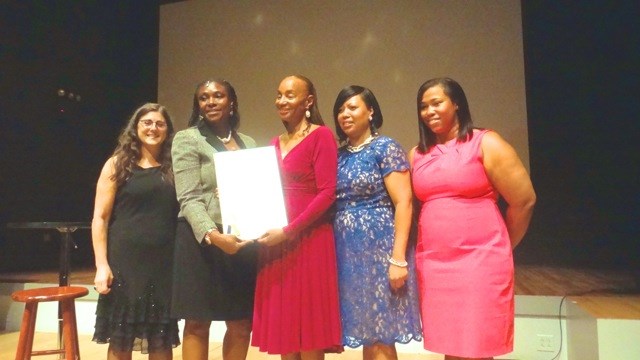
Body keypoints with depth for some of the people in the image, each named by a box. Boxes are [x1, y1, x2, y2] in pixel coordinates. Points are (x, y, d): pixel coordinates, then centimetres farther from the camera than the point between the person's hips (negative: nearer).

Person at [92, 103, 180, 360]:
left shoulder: (173, 168, 10)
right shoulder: (117, 165, 2)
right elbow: (100, 218, -2)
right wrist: (102, 265, -9)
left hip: (163, 263, 2)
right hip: (125, 261, -2)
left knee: (162, 339, 10)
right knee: (120, 339, 7)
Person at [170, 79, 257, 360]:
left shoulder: (248, 143, 15)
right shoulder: (187, 139, 1)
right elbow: (189, 198, -9)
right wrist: (214, 235, -25)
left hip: (243, 242, 4)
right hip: (202, 241, -4)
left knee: (242, 323, 8)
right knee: (198, 323, 4)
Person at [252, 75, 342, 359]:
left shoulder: (321, 135, -4)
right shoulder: (275, 143, 16)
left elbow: (327, 193, -12)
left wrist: (288, 231, -17)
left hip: (308, 241, -6)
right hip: (274, 245, 6)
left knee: (308, 337, 1)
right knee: (283, 332, 11)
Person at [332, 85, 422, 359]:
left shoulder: (385, 148, -6)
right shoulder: (339, 155, 12)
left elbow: (404, 203, -13)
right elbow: (333, 202, 14)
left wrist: (398, 258, -19)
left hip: (379, 249, -6)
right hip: (348, 252, 6)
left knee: (381, 337, 3)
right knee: (366, 332, 14)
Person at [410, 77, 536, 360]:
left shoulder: (486, 143, -2)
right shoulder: (417, 154, 10)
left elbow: (524, 200, -1)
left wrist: (501, 248, 7)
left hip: (481, 261, -4)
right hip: (432, 264, 4)